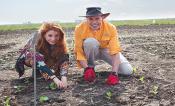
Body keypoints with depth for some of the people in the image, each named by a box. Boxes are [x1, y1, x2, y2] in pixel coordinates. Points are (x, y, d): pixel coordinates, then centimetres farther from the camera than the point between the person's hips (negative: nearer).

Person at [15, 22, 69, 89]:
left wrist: (64, 78, -52)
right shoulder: (37, 40, -39)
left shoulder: (60, 43, -28)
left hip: (47, 59, 3)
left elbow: (64, 59, -35)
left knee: (63, 56, -25)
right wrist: (55, 79, -58)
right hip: (29, 57, -3)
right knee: (38, 58, -37)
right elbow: (39, 62, -48)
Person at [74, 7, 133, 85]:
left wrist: (114, 73, -41)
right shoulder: (80, 28, -25)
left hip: (106, 50, 0)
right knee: (90, 41, -36)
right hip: (90, 52, 0)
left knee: (127, 71, -19)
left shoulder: (111, 28, -26)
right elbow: (79, 51, -23)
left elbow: (115, 51, -31)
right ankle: (90, 67, -13)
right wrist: (86, 68, -36)